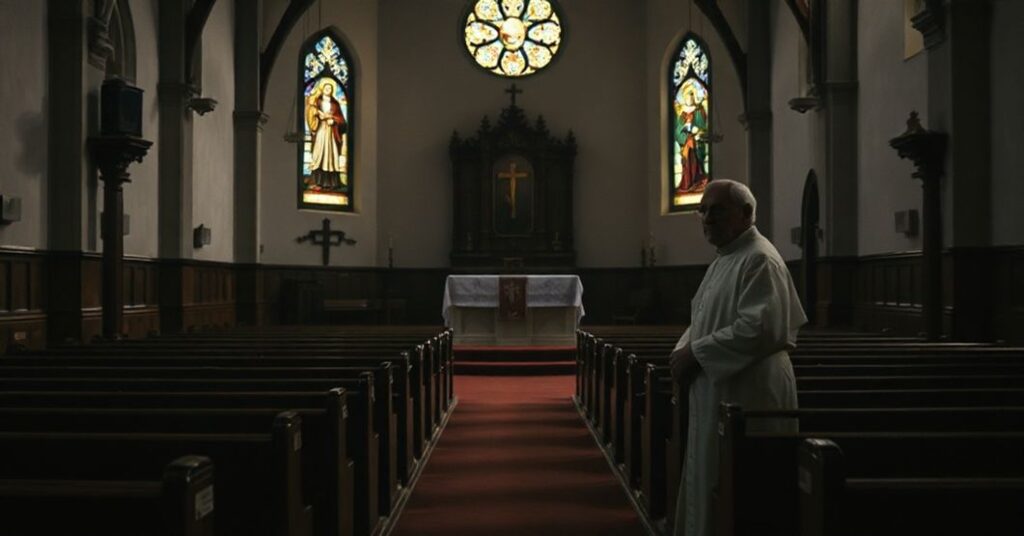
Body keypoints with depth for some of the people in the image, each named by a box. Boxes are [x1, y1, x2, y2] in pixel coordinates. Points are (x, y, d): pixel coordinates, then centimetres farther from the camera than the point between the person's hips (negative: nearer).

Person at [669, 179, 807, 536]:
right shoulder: (724, 260, 16)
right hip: (718, 389, 10)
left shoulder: (759, 260, -15)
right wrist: (684, 350, 2)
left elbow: (760, 329, -25)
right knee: (709, 483, 15)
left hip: (747, 393, -10)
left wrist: (695, 352, -18)